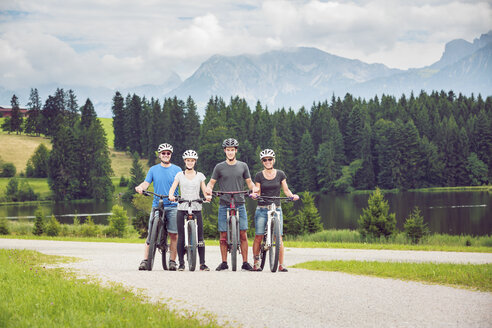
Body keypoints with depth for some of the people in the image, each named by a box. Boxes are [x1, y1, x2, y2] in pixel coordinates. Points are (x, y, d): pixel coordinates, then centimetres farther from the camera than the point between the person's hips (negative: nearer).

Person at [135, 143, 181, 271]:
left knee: (173, 234, -2)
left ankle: (172, 261, 7)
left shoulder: (177, 169, 8)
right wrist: (140, 187, -19)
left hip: (173, 206, 0)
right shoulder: (153, 169, 11)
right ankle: (145, 260, -5)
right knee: (151, 234, -5)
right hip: (157, 205, 0)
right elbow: (146, 183, 4)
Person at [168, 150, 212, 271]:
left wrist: (207, 196, -17)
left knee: (200, 237, -5)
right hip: (182, 209, 0)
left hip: (196, 209, 0)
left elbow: (204, 190, 5)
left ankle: (202, 263, -1)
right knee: (181, 237, -1)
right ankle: (181, 263, 6)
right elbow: (172, 188, -1)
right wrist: (171, 195, -23)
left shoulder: (200, 175, 11)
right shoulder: (179, 175, 9)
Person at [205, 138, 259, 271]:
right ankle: (224, 263, 8)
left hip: (240, 205, 0)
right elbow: (211, 182, 9)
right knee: (223, 235, 0)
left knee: (243, 234, -4)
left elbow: (249, 182, 14)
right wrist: (208, 189, -13)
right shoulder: (219, 167, 6)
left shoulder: (243, 166, 9)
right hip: (224, 205, 0)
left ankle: (245, 262, 1)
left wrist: (254, 188, -7)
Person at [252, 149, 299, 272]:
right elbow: (258, 192, 1)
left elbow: (286, 190, 6)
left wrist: (292, 195, -14)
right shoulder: (259, 175, 4)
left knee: (278, 237, -7)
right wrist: (254, 195, -21)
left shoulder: (280, 174, 7)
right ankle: (256, 263, 6)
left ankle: (281, 264, -5)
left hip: (276, 208, 1)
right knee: (258, 237, -4)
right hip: (262, 209, 0)